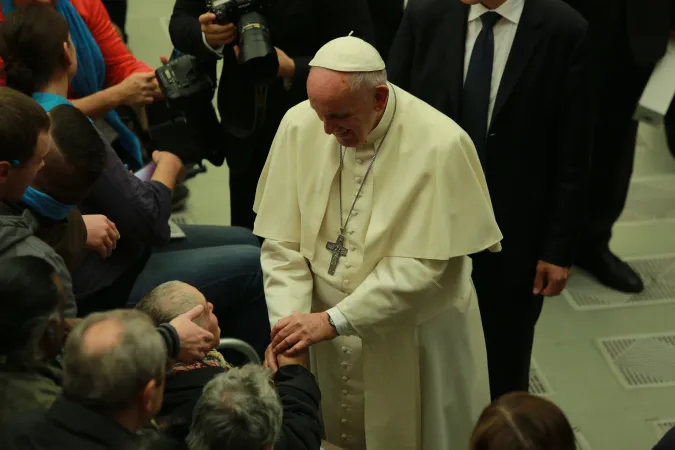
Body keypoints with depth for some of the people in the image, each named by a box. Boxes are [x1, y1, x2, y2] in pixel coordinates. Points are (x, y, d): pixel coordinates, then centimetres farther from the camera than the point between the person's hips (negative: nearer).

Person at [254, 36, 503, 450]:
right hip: (327, 333, 3)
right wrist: (286, 321, -18)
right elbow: (283, 241, -6)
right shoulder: (300, 125, -10)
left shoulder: (440, 146, -22)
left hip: (415, 340, -3)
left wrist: (332, 320, -24)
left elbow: (420, 266, -22)